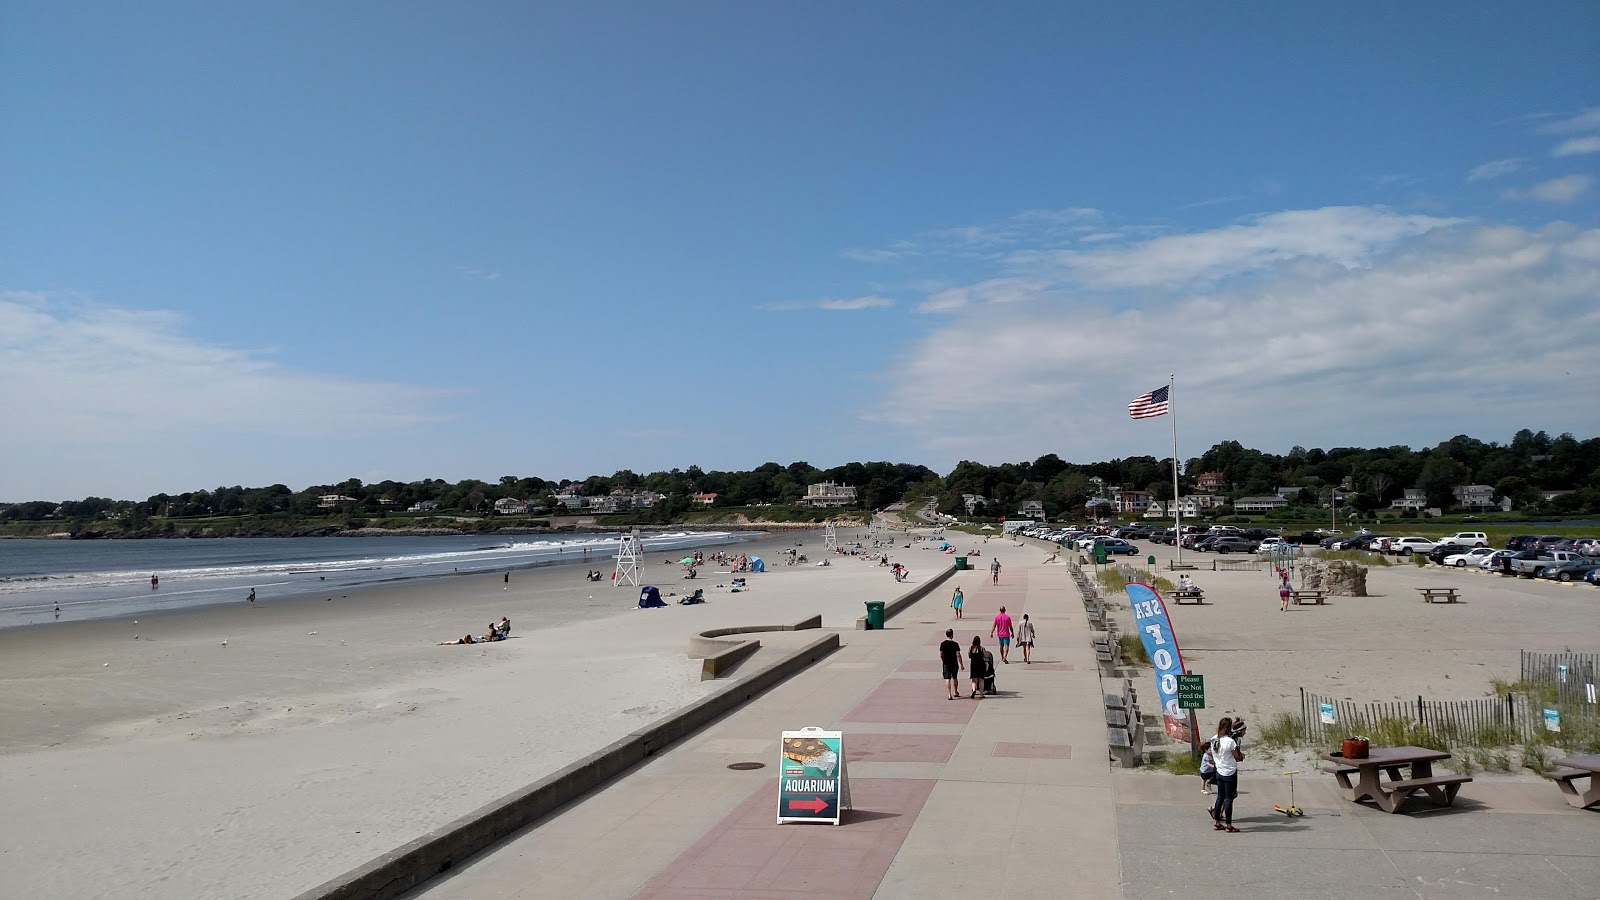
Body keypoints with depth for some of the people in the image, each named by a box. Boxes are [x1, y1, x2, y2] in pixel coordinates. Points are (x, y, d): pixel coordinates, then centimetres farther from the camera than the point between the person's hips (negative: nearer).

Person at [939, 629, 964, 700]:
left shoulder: (942, 644, -4)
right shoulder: (955, 644, -10)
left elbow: (941, 655, 0)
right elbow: (958, 655, -11)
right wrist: (961, 664, -6)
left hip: (946, 664, 0)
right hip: (954, 663, 0)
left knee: (947, 679, -1)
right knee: (955, 678, 18)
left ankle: (949, 695, -10)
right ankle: (955, 692, 33)